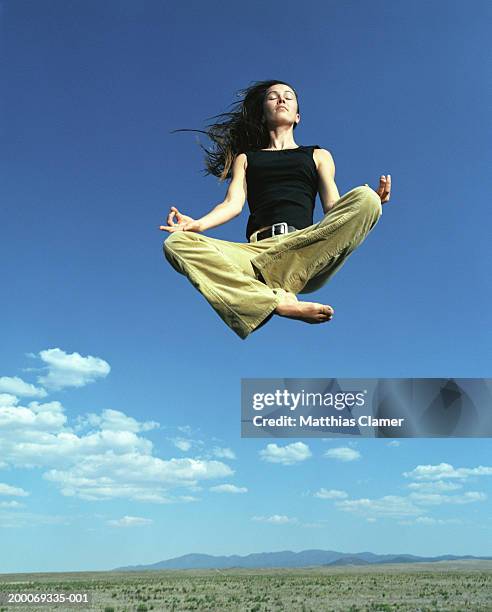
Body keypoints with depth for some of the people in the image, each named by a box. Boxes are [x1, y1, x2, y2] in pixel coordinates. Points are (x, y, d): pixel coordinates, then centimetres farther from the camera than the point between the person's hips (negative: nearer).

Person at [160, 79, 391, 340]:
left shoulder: (319, 155, 29)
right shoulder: (244, 158, 29)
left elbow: (333, 207, 15)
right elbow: (233, 203, 12)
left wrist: (371, 200, -6)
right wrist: (197, 224, -9)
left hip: (307, 249, 0)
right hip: (258, 248, 0)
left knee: (364, 197, -26)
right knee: (176, 243, -23)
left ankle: (265, 286, -32)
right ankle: (281, 302, -38)